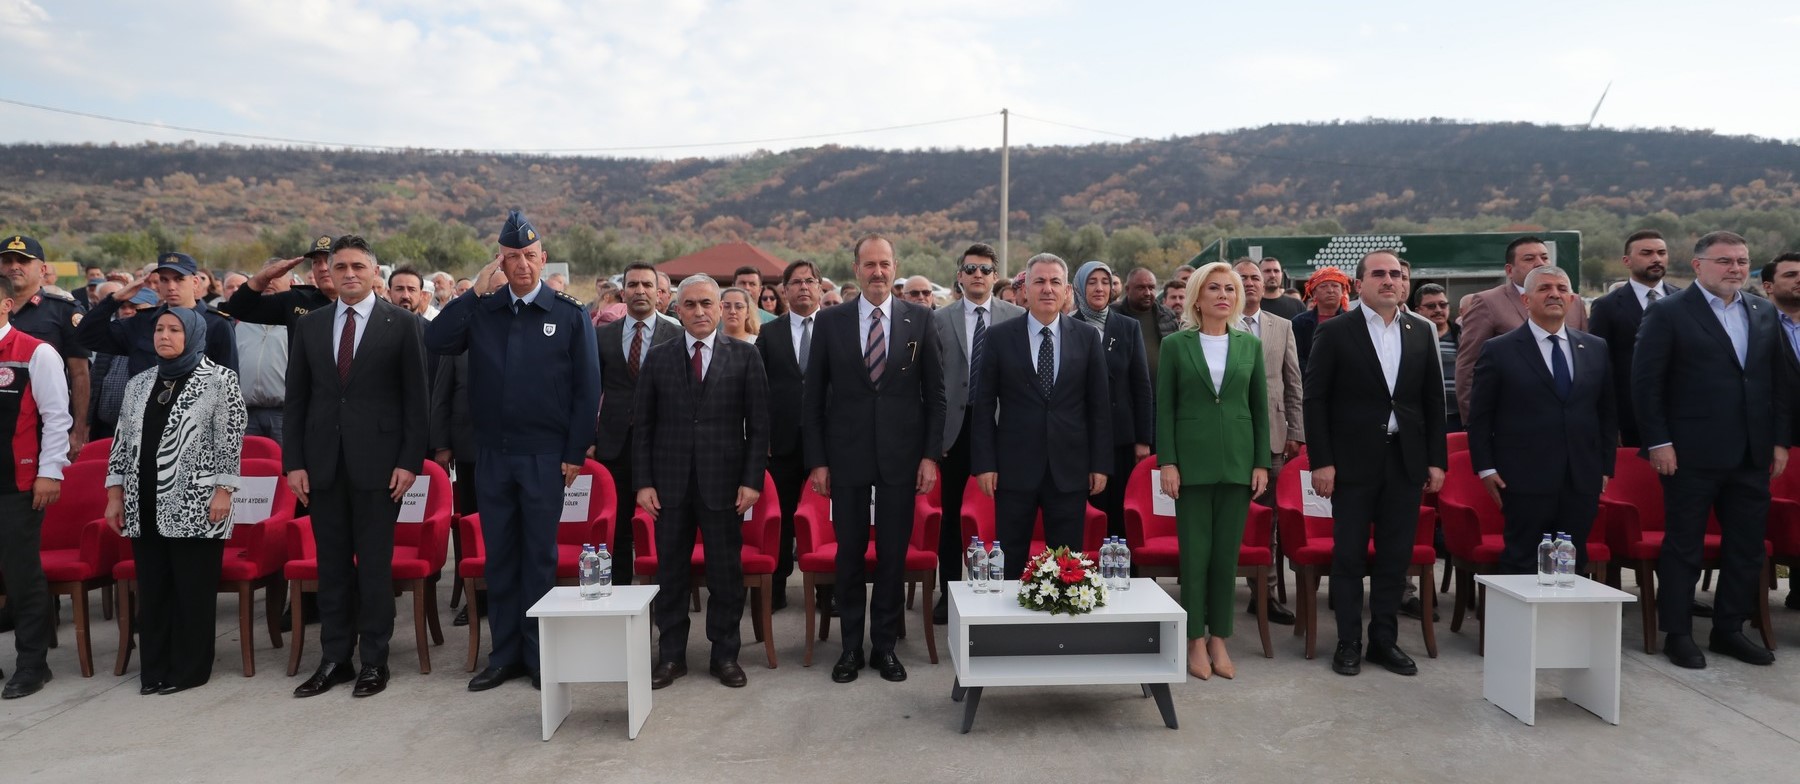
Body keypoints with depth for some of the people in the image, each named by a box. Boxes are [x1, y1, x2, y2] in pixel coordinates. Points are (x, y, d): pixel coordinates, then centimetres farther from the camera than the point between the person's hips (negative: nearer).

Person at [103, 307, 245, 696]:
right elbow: (123, 441, 16)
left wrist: (224, 490, -13)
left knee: (194, 589, 1)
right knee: (152, 588, 9)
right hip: (145, 507, 5)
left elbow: (231, 439, -7)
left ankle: (190, 668, 11)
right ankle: (155, 667, 20)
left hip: (195, 505, -5)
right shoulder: (139, 383, 13)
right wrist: (115, 492, 10)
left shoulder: (219, 379, -2)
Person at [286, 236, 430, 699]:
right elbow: (296, 399, 11)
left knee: (375, 564, 3)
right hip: (323, 463, 4)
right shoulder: (309, 327, 11)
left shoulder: (403, 325, -1)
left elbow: (417, 398, -3)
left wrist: (410, 461, -9)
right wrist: (293, 462, 3)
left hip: (378, 462, -4)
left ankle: (374, 661, 14)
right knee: (331, 564, 10)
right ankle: (334, 659, 21)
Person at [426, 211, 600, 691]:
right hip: (491, 453, 3)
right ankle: (504, 654, 22)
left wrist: (576, 452, -7)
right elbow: (436, 341, -8)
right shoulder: (481, 310, 7)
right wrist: (477, 291, -11)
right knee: (499, 556, 10)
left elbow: (587, 389, -2)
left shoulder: (569, 315, -1)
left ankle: (538, 655, 18)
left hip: (544, 455, -3)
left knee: (539, 556, 6)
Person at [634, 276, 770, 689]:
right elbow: (642, 424, 7)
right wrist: (643, 481, -1)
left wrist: (752, 479, -7)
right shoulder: (658, 357, 6)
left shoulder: (745, 355, 2)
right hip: (670, 482, 2)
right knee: (670, 571, 8)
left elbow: (759, 423, 0)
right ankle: (670, 655, 22)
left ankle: (725, 654, 20)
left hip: (723, 481, -1)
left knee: (726, 572, 6)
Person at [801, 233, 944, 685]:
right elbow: (814, 396, 3)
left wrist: (931, 455, -3)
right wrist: (817, 460, -2)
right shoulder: (830, 322, 2)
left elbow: (935, 393, 4)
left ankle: (885, 645, 22)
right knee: (849, 554, 8)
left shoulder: (919, 320, 2)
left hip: (901, 456, 0)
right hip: (846, 456, 0)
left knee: (893, 554, 7)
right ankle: (851, 647, 22)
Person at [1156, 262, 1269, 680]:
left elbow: (1260, 407, 8)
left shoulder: (1250, 344, 7)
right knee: (1195, 552, 1)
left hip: (1237, 461, 2)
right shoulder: (1176, 345, 1)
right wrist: (1167, 462, -7)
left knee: (1227, 552, 7)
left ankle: (1219, 639, 18)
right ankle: (1196, 640, 13)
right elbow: (1164, 408, -1)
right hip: (1192, 461, -2)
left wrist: (1262, 462, 3)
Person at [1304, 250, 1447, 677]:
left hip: (1405, 461, 4)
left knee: (1395, 557, 9)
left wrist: (1436, 459, 6)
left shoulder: (1421, 334, 10)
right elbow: (1315, 399, -6)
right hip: (1353, 461, -4)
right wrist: (1321, 461, -11)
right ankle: (1348, 642, 15)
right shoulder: (1335, 332, -3)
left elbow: (1433, 400, 12)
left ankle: (1385, 640, 22)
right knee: (1349, 556, 3)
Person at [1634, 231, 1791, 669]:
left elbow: (1778, 381, 15)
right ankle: (1677, 634, 13)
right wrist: (1658, 442, -13)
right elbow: (1645, 383, -8)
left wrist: (1780, 440, 9)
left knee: (1747, 547, 10)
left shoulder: (1764, 314, 13)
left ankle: (1729, 630, 24)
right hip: (1692, 454, -6)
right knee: (1683, 547, 3)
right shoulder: (1668, 314, -5)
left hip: (1751, 455, 6)